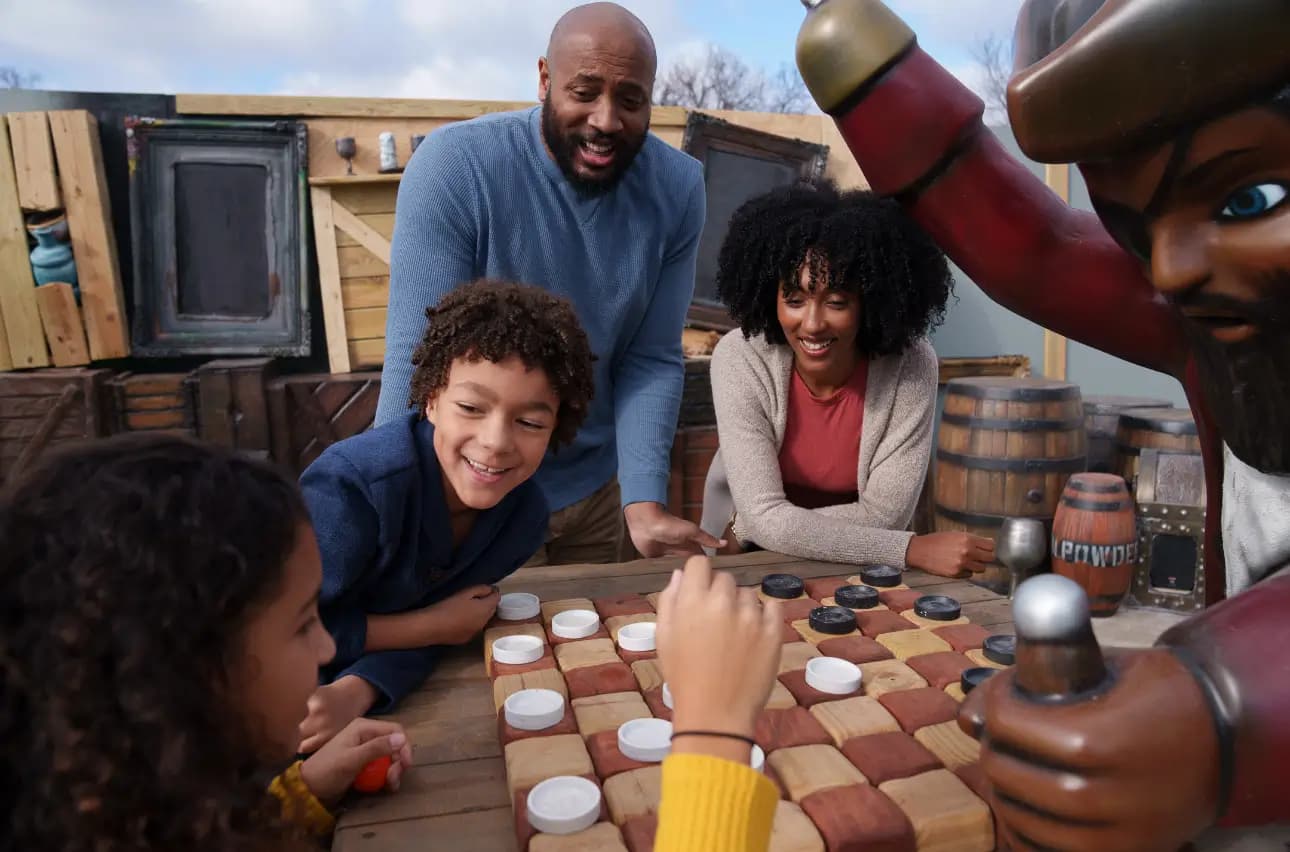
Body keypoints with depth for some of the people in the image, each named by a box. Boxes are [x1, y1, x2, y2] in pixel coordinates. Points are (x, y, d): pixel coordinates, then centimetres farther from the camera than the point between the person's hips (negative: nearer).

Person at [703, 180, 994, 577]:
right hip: (744, 558, -1)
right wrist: (913, 550, -26)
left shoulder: (911, 366, -19)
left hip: (853, 565, 1)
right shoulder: (739, 359, -22)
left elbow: (885, 514, -18)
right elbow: (764, 517, -25)